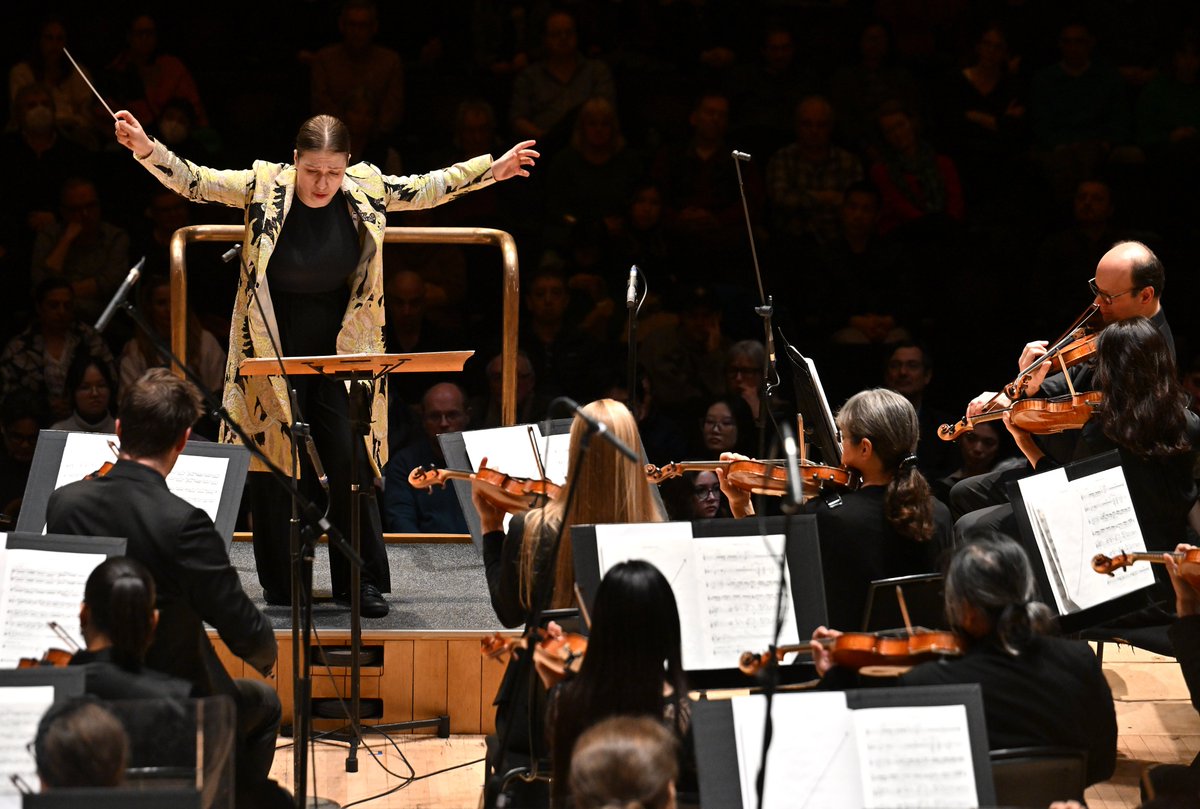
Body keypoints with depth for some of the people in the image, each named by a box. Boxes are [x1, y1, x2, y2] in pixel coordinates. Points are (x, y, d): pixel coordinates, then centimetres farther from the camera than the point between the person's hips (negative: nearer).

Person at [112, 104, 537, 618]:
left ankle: (362, 582, 6)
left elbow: (428, 189, 8)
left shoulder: (366, 188, -5)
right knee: (276, 463, 1)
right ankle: (282, 587, 12)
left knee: (351, 462, -2)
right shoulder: (264, 187, -13)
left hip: (340, 350, 2)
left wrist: (493, 169, 10)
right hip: (274, 350, -2)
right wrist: (146, 149, -31)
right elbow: (192, 181, -16)